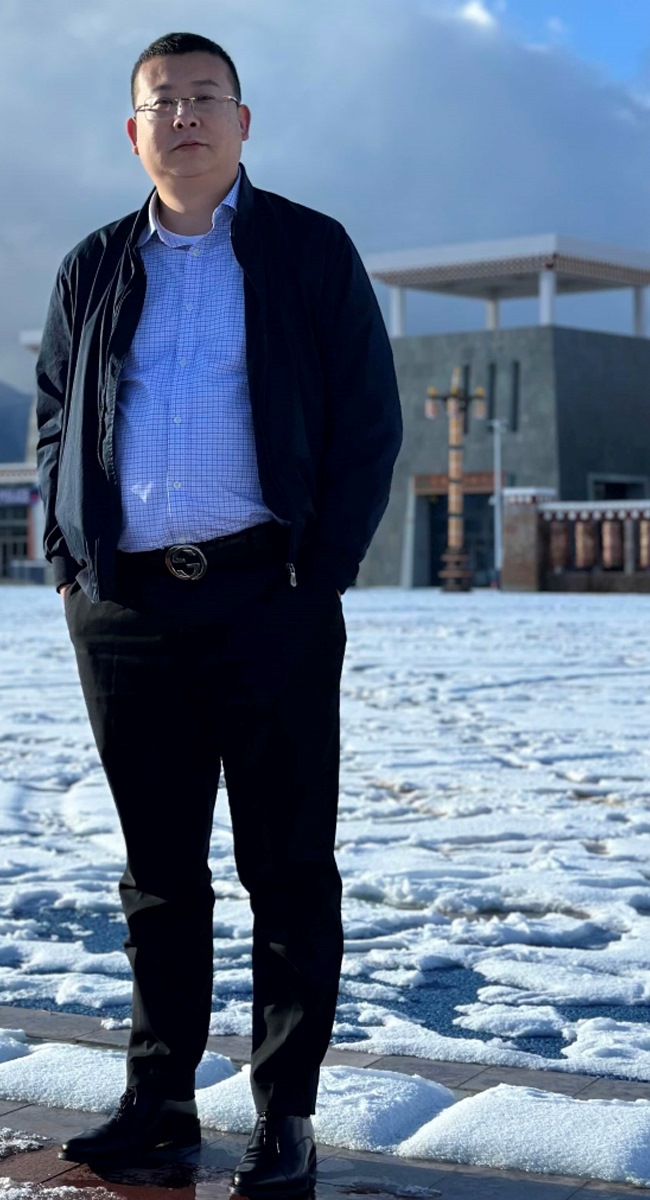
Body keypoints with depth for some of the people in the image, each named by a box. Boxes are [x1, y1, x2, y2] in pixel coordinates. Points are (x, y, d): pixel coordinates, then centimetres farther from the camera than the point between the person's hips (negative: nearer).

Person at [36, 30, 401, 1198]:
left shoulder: (311, 251, 5)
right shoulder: (94, 269, 15)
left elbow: (369, 420, 2)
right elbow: (54, 421, 18)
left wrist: (322, 572, -6)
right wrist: (69, 560, 5)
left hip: (268, 600, -3)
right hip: (124, 608, 3)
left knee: (287, 868, 1)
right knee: (158, 868, 10)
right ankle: (160, 1093, 20)